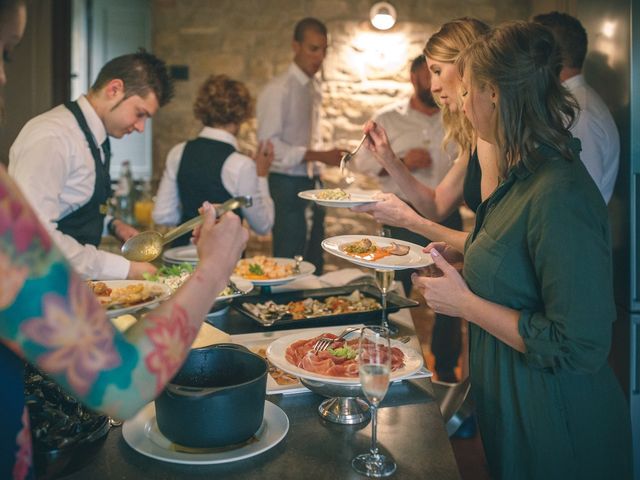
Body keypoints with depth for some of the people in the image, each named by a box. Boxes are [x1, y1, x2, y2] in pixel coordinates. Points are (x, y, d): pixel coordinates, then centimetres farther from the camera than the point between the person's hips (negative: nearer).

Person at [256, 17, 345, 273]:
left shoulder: (315, 88, 12)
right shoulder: (278, 90, -11)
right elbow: (270, 144, -18)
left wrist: (318, 171, 13)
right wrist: (319, 156, -23)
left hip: (312, 183, 8)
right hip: (287, 185, -7)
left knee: (314, 264, 13)